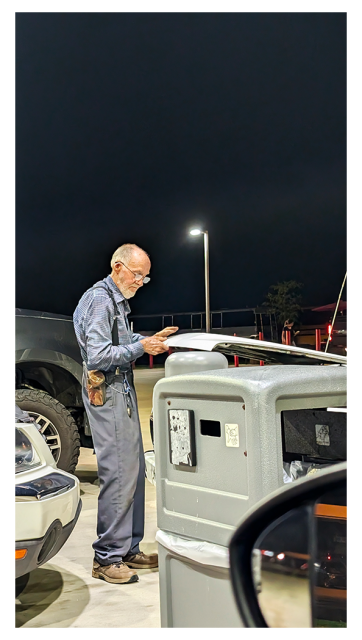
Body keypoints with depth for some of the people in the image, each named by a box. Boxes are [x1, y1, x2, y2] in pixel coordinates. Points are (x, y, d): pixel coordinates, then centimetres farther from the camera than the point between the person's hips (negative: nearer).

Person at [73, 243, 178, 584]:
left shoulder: (118, 301, 20)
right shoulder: (99, 300, -13)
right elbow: (98, 355, -21)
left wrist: (149, 339, 12)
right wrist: (140, 347, -21)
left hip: (122, 389, 11)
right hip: (106, 393, -11)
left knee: (134, 472, 12)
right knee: (118, 474, -9)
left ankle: (129, 549, 21)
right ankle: (107, 558, 1)